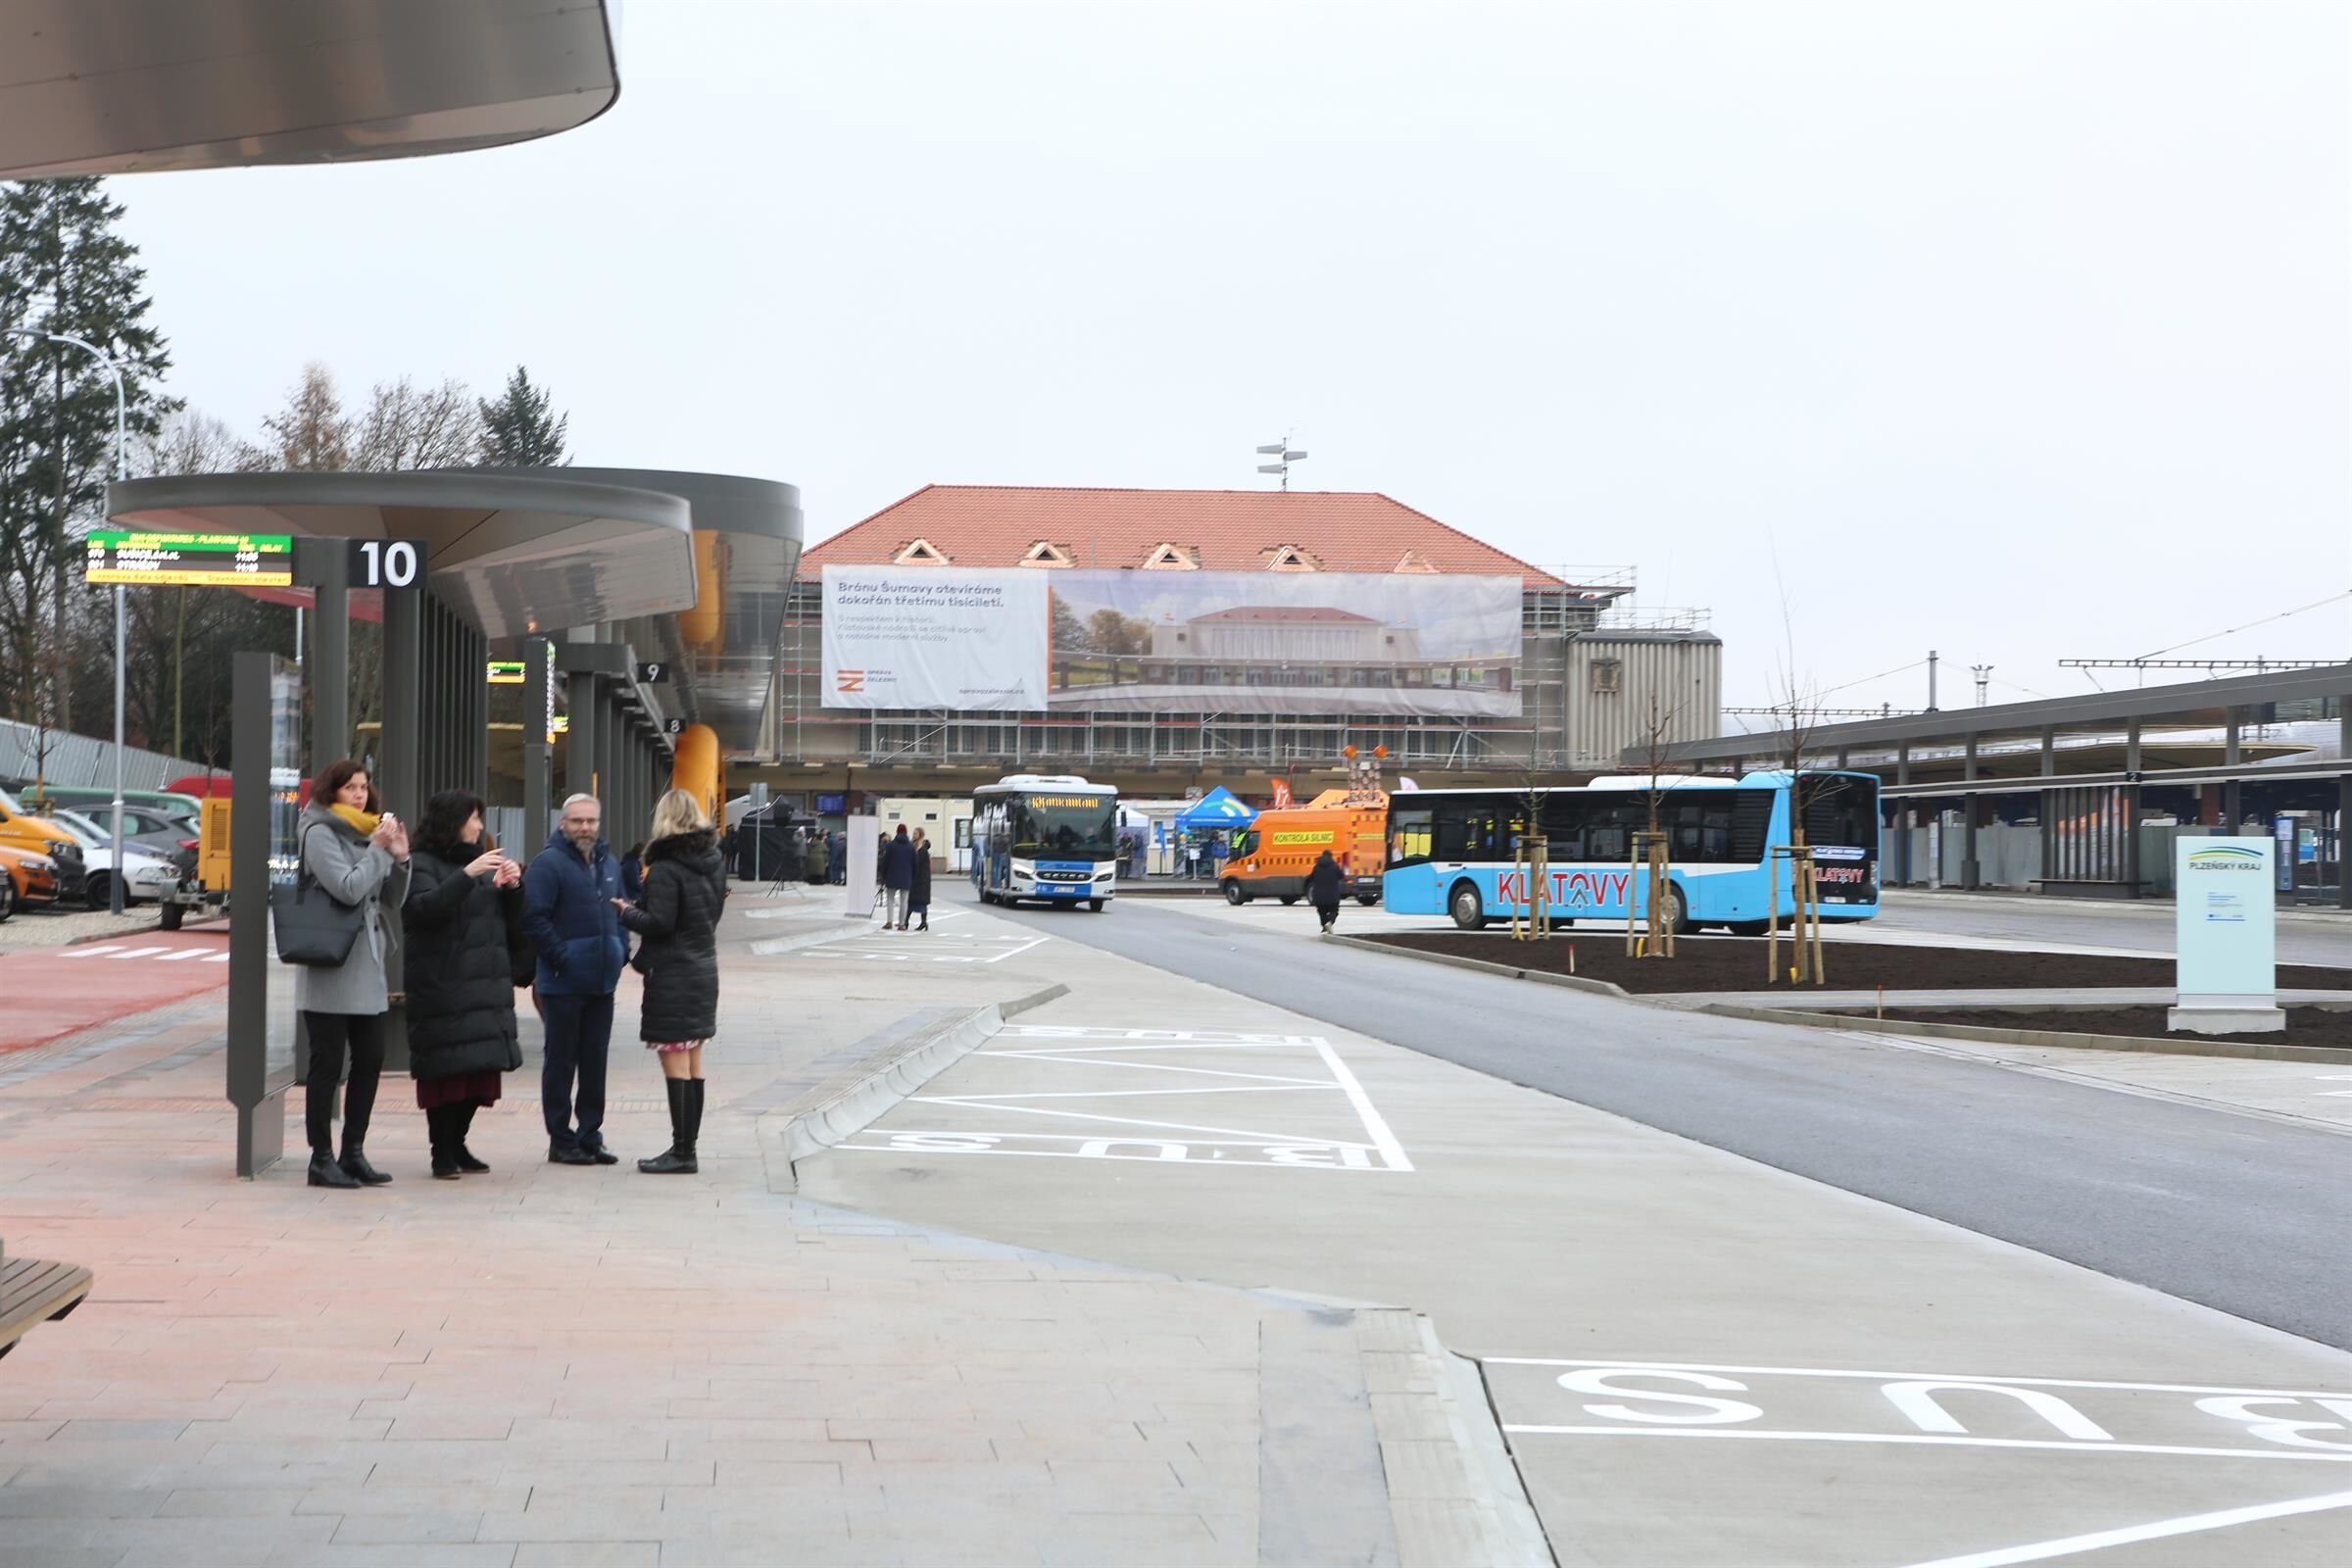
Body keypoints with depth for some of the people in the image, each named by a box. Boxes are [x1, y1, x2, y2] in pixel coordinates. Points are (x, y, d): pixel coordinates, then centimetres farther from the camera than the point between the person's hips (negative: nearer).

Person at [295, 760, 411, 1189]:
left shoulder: (367, 833, 15)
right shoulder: (320, 833, -7)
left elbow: (392, 901, 14)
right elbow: (348, 888, -18)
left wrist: (400, 858, 0)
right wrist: (379, 850, -12)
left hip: (367, 968, 7)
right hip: (330, 969, -7)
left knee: (370, 1060, 8)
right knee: (327, 1065, -3)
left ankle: (353, 1153, 16)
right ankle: (322, 1159, 2)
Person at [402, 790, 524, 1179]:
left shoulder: (480, 862, 20)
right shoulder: (422, 865, -1)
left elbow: (511, 923, 19)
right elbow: (422, 908, -20)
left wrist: (511, 887, 0)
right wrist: (466, 876, -27)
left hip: (486, 986, 7)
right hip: (441, 986, -7)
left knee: (481, 1070, 6)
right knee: (445, 1070, -7)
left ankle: (458, 1144, 16)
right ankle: (442, 1154, 1)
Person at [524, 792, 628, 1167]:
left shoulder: (609, 864, 14)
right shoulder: (549, 865, -11)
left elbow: (620, 912, 24)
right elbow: (533, 916, -18)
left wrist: (621, 951, 10)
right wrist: (560, 955, -19)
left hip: (601, 982, 7)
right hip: (563, 984, -7)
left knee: (595, 1062, 11)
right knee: (561, 1063, 1)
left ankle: (590, 1136, 18)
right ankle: (561, 1140, 7)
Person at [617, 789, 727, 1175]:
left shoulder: (666, 868, -15)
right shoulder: (714, 863, 9)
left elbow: (659, 922, -19)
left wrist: (625, 912, -2)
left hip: (672, 976, -8)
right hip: (704, 971, 8)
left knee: (675, 1065, -5)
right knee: (693, 1065, 13)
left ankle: (681, 1152, -5)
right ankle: (687, 1147, 18)